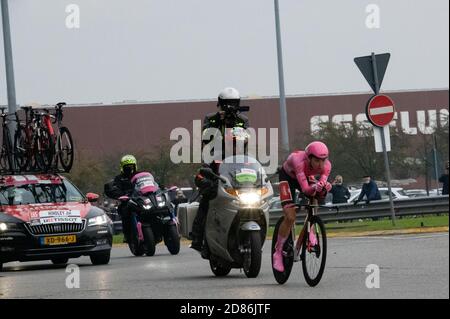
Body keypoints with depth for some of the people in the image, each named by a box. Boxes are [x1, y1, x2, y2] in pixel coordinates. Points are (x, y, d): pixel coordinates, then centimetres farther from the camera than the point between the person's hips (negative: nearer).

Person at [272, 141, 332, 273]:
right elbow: (305, 189, -48)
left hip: (306, 177, 5)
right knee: (290, 217, -17)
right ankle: (278, 253, -4)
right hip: (287, 176, -4)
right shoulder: (299, 161, -42)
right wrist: (315, 188, -67)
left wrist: (324, 189, -54)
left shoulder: (326, 165, -29)